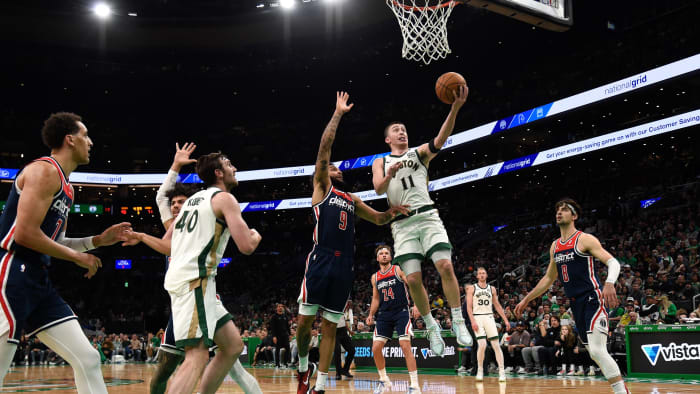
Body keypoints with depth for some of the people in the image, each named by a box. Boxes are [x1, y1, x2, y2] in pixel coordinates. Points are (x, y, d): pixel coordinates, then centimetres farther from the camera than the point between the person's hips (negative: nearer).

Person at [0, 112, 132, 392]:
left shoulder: (64, 186, 20)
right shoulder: (45, 170, -9)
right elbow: (25, 234, -19)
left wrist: (97, 240, 17)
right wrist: (77, 257, -9)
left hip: (38, 281, 10)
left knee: (88, 360, 3)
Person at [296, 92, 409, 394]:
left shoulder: (352, 200, 24)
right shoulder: (321, 188, 9)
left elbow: (378, 219, 26)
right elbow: (325, 146, 1)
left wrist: (392, 212, 3)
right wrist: (338, 113, 3)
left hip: (344, 266, 4)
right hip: (320, 260, -4)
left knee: (329, 327, 4)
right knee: (304, 321, -3)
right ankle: (303, 367, 23)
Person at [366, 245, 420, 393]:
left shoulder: (398, 270, -2)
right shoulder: (375, 277, 12)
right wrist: (371, 315, 6)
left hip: (401, 312, -5)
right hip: (384, 315, 5)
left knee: (405, 346, -14)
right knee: (376, 348, -1)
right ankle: (384, 380, 20)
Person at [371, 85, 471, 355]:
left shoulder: (420, 152, 14)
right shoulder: (380, 162, 17)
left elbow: (441, 138, -6)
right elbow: (378, 189, -1)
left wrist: (455, 108, -22)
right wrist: (389, 175, -24)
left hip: (427, 216, -1)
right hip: (402, 223, 1)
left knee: (445, 266, -15)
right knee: (413, 279, -5)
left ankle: (458, 322, -3)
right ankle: (431, 326, 13)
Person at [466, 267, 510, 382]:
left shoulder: (492, 289, 12)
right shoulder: (472, 288, 3)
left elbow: (497, 306, 16)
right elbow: (469, 307, -3)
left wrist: (505, 320, 10)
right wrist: (472, 321, -14)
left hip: (489, 317, 3)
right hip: (477, 317, -3)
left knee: (496, 345, -5)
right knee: (482, 344, -14)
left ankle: (502, 372, -4)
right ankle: (480, 371, 3)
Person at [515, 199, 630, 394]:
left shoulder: (585, 239, -6)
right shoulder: (555, 246, 15)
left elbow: (613, 262, -15)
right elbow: (548, 278, 25)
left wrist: (609, 283, -35)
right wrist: (526, 299, 24)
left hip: (593, 299, -8)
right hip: (576, 304, 8)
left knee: (597, 351, -19)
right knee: (594, 353, 10)